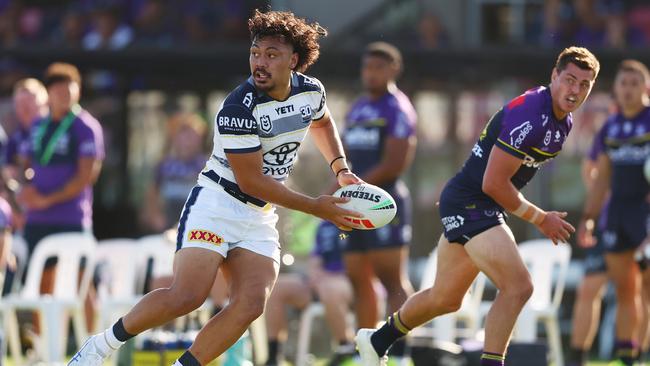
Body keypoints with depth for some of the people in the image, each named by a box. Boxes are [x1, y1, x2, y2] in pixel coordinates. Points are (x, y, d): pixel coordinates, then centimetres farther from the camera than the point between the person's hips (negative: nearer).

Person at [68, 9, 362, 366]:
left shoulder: (311, 91, 0)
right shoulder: (238, 109, -23)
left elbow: (321, 122, 27)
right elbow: (252, 181, -20)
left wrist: (340, 168, 14)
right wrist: (315, 207, -18)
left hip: (260, 217, 6)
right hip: (216, 204, -6)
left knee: (250, 304, -15)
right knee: (186, 297, -22)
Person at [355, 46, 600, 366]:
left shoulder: (563, 122, 6)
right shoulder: (529, 114, -25)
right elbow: (493, 183, -25)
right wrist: (540, 219, -15)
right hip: (469, 204, -10)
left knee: (446, 298, 21)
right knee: (518, 287, -22)